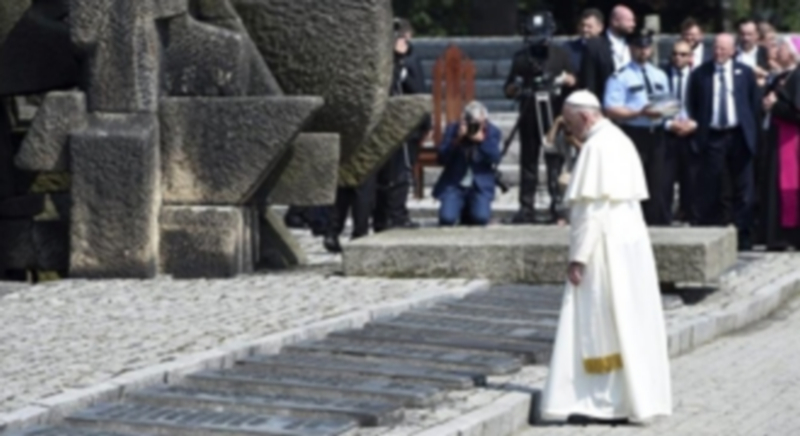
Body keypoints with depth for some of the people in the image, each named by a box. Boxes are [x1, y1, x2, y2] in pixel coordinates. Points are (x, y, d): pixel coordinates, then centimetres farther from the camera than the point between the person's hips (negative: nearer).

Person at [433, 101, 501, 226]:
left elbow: (495, 159, -15)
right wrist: (457, 139, -22)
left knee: (481, 218, -25)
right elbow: (442, 159, -11)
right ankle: (461, 209, 16)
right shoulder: (452, 129, -3)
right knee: (447, 218, -23)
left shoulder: (493, 132, -1)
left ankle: (469, 212, 14)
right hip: (454, 184, 0)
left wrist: (482, 140, -28)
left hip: (481, 186, 0)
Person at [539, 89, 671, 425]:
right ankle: (635, 396, 16)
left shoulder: (597, 147, -15)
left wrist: (578, 257, -18)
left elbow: (593, 208, -20)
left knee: (599, 324, -5)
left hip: (606, 247, -10)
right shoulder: (620, 141, 13)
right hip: (631, 242, 10)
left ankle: (605, 401, -4)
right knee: (630, 322, 12)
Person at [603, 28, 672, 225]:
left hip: (657, 134, 6)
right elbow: (611, 110, -12)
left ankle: (659, 225, 13)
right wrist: (640, 113, -22)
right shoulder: (620, 77, -4)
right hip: (633, 134, -6)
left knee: (660, 185, 6)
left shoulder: (660, 76, 18)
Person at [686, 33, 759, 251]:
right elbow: (691, 106, 7)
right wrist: (697, 132, 0)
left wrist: (752, 131, 1)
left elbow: (754, 102, 8)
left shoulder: (745, 73, 6)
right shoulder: (700, 74, 4)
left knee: (742, 190, 3)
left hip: (739, 136, 1)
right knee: (710, 191, -1)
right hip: (712, 137, -1)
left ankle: (743, 238, 8)